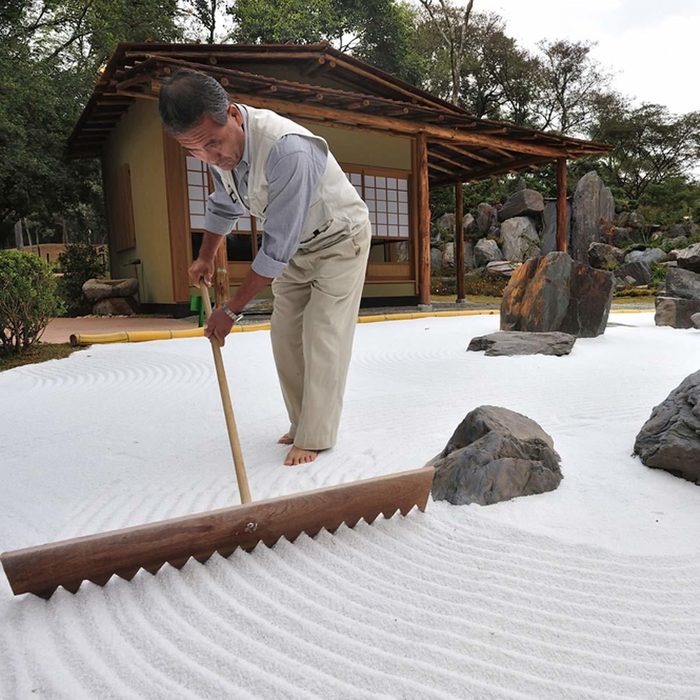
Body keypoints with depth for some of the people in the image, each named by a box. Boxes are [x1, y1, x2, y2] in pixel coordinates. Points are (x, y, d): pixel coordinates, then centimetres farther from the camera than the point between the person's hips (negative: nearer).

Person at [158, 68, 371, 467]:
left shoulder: (287, 149, -38)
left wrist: (232, 309, -25)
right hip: (295, 245, 7)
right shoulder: (220, 145, -11)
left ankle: (313, 437, -1)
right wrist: (206, 258, 10)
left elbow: (277, 248, -33)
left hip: (339, 239, -7)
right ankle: (302, 424, 17)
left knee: (322, 337, -11)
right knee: (286, 336, 5)